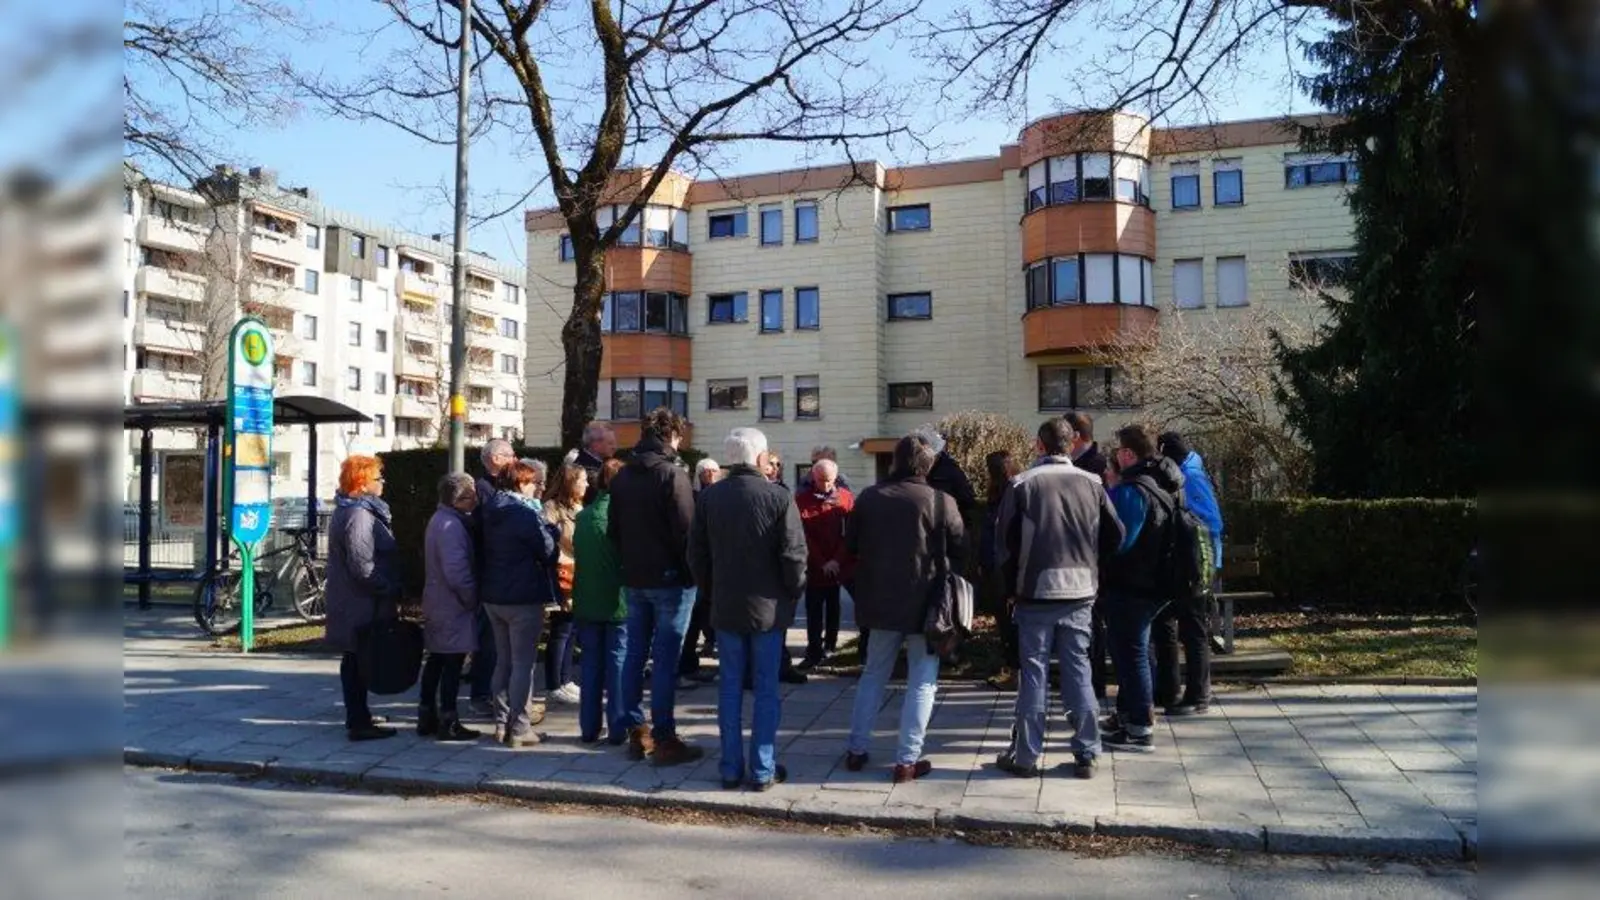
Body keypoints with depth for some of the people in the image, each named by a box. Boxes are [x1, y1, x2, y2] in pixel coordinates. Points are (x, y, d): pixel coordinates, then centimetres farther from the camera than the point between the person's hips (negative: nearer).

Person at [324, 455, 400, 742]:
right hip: (362, 605, -10)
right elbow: (363, 567, -26)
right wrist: (392, 591, -17)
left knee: (355, 660, 17)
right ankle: (359, 723, 5)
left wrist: (390, 589, 18)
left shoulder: (347, 511, 15)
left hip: (353, 602, 10)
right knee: (359, 661, -3)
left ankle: (358, 717, 28)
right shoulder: (358, 516, -20)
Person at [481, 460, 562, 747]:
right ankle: (518, 728, 1)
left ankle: (501, 723, 21)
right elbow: (548, 550, -16)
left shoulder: (491, 512, 9)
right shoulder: (525, 513, -16)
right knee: (523, 664, -2)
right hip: (524, 597, -8)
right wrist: (552, 531, 4)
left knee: (503, 662, 16)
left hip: (494, 596, 8)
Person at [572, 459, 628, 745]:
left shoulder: (583, 516, 1)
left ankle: (589, 728, 16)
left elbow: (577, 554, 10)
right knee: (618, 662, 4)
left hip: (587, 601, 4)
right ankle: (617, 729, 6)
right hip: (618, 601, -4)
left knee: (590, 663, 11)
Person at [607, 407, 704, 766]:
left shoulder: (621, 477, 9)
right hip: (670, 578, -7)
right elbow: (686, 531, -17)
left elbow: (613, 530, 14)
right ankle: (664, 739, 1)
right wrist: (693, 574, -7)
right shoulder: (673, 475, -14)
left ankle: (636, 733, 18)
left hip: (634, 578, 7)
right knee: (665, 661, -3)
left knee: (635, 655, 11)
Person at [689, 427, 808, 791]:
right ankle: (763, 770, 10)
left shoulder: (708, 497, 0)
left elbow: (696, 554, 4)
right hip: (768, 607, -3)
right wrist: (794, 594, 2)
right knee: (766, 689, 6)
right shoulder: (779, 497, -12)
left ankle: (731, 768, 15)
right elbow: (794, 554, -13)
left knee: (730, 686, 11)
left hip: (725, 607, 3)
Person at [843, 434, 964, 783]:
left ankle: (856, 750, 21)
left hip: (879, 600, 4)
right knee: (922, 682, 7)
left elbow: (850, 544, 8)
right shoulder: (941, 502, -13)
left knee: (873, 674, 18)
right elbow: (960, 551, -5)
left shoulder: (868, 497, -1)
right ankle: (907, 760, 6)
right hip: (924, 602, -4)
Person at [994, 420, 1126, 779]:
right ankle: (1086, 754, 14)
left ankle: (1026, 755, 10)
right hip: (1080, 592, 2)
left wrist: (1011, 587, 6)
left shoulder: (1022, 484, -7)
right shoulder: (1091, 484, 1)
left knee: (1033, 672, 5)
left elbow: (1007, 541, -6)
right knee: (1078, 671, 10)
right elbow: (1115, 536, 5)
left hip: (1036, 591, -2)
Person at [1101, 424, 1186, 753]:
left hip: (1130, 586, -10)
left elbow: (1117, 540, -23)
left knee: (1130, 653, -2)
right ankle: (1130, 713, 32)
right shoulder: (1166, 486, 10)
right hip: (1154, 584, 10)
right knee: (1134, 649, 20)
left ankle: (1140, 730, 3)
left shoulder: (1131, 490, -21)